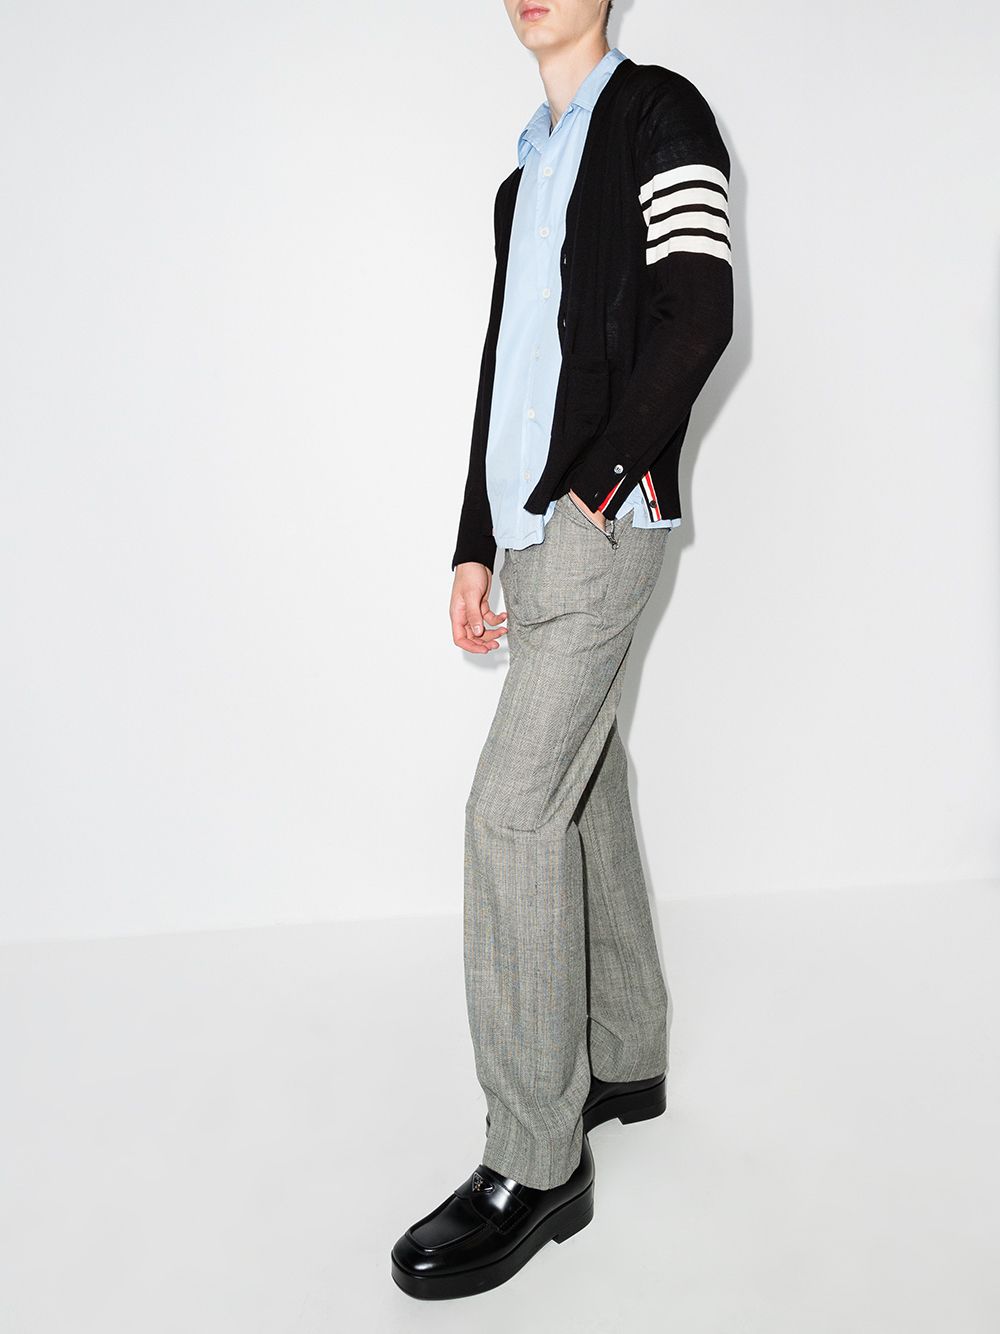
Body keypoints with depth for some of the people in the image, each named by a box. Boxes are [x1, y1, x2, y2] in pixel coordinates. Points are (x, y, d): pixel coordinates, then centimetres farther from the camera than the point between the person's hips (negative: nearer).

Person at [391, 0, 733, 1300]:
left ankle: (535, 1161, -7)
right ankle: (625, 1059, 25)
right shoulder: (524, 177, 24)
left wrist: (601, 478, -12)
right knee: (585, 792, 12)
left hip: (602, 523, -8)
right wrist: (476, 544, 16)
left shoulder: (658, 111, 1)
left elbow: (698, 317, -12)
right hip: (531, 530, 8)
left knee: (514, 808, -14)